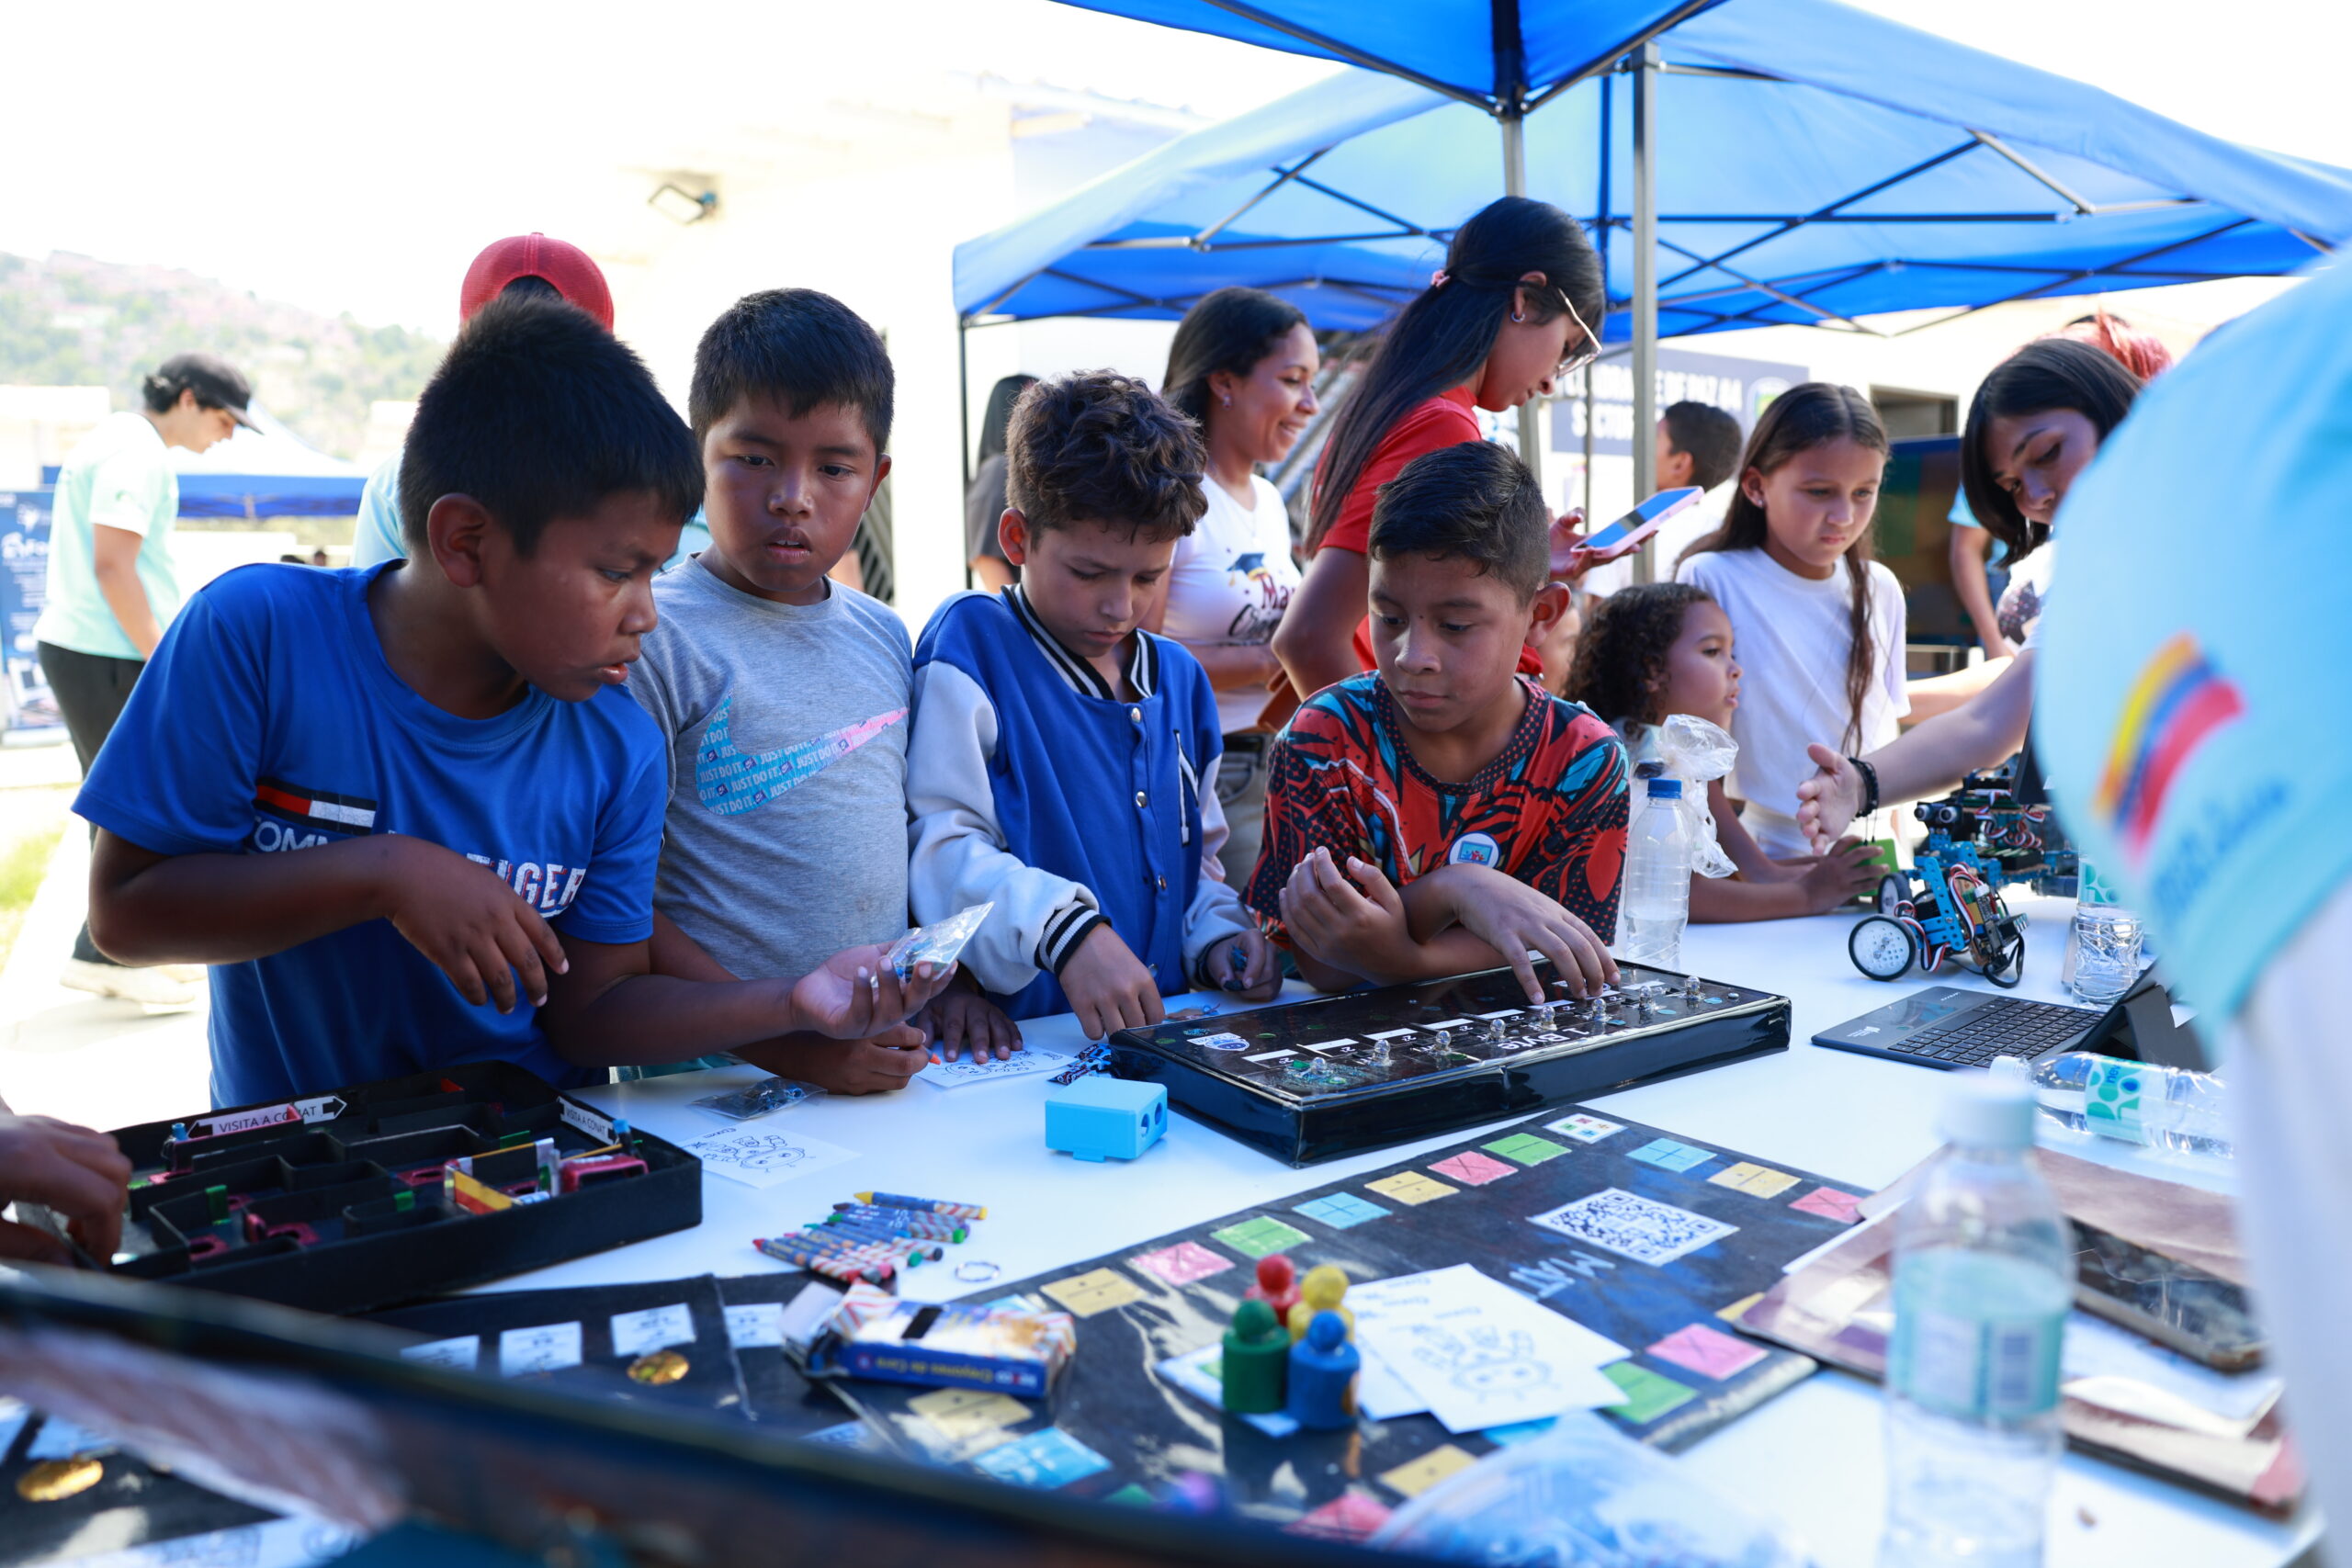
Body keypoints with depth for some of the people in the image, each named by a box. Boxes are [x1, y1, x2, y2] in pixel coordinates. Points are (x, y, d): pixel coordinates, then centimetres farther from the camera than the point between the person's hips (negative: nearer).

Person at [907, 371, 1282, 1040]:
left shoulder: (1179, 678, 16)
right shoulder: (971, 644, -4)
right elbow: (938, 842, -15)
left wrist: (1216, 938, 5)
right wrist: (1063, 929, -29)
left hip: (1163, 1032, 4)